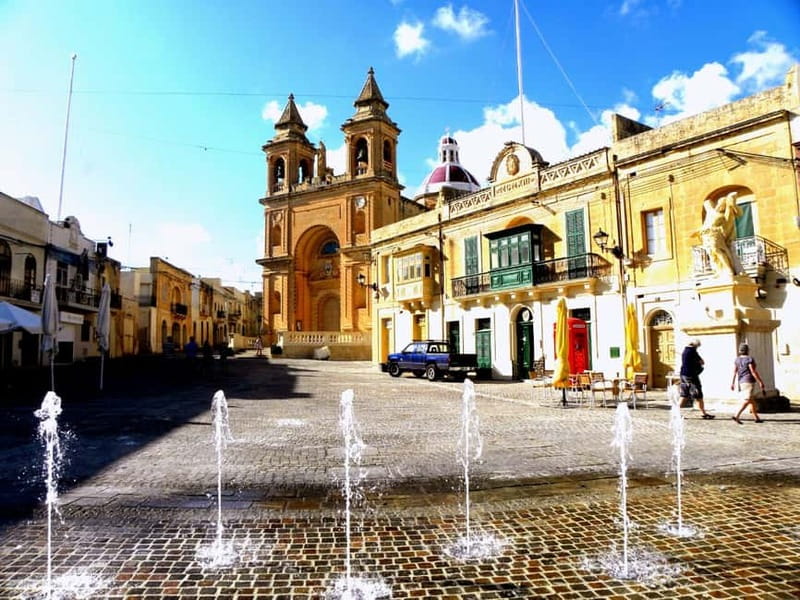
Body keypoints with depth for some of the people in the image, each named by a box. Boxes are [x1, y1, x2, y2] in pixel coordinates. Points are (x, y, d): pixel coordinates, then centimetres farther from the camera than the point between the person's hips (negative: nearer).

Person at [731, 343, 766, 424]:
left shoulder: (737, 360, 8)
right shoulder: (749, 359, -11)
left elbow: (734, 372, 4)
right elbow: (753, 372, -14)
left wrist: (732, 383, 4)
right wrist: (760, 382, -9)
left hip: (741, 382, 8)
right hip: (749, 381, -8)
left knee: (752, 400, 16)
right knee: (747, 400, -10)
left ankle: (756, 418, 20)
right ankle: (737, 416, -22)